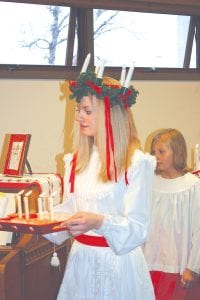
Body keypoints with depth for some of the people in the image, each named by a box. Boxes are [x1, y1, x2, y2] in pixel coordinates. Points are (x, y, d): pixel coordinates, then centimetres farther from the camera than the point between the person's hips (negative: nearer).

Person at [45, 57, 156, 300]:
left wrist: (99, 222, -33)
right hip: (81, 258, 6)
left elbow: (138, 229, -16)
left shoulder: (137, 163, -13)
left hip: (119, 261, -5)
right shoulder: (76, 160, 7)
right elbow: (69, 211, 13)